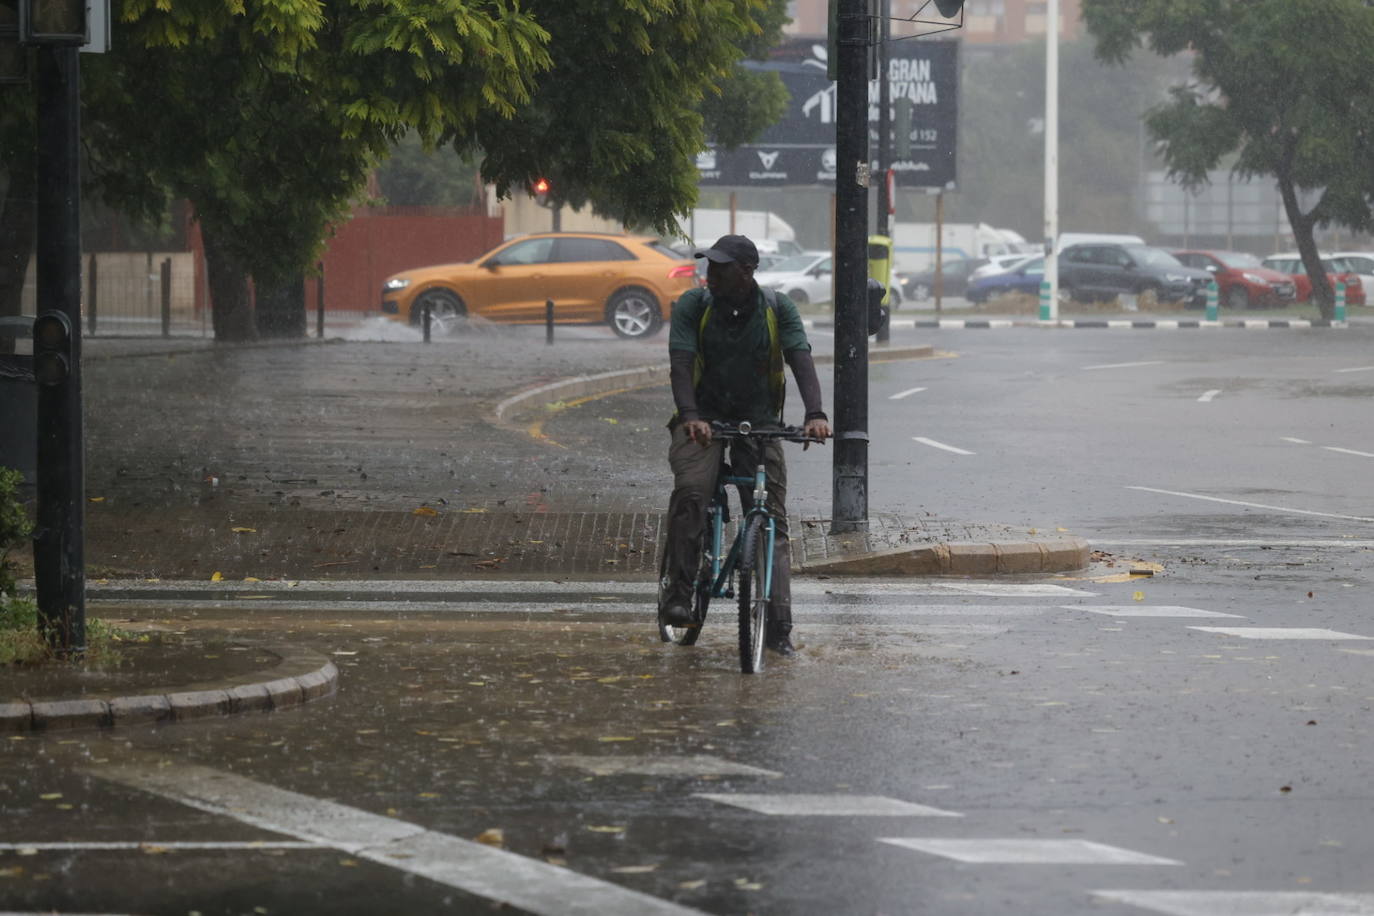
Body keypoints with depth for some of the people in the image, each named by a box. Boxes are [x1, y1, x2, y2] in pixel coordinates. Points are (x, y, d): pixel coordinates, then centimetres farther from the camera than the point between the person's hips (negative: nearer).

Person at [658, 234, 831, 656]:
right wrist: (690, 415, -34)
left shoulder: (777, 309, -3)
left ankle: (778, 628, 1)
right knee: (691, 491, -29)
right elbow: (681, 364, -16)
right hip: (703, 417, -1)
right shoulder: (693, 305, -5)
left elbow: (801, 359, -15)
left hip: (759, 422, 1)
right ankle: (675, 594, -25)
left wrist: (815, 413, -32)